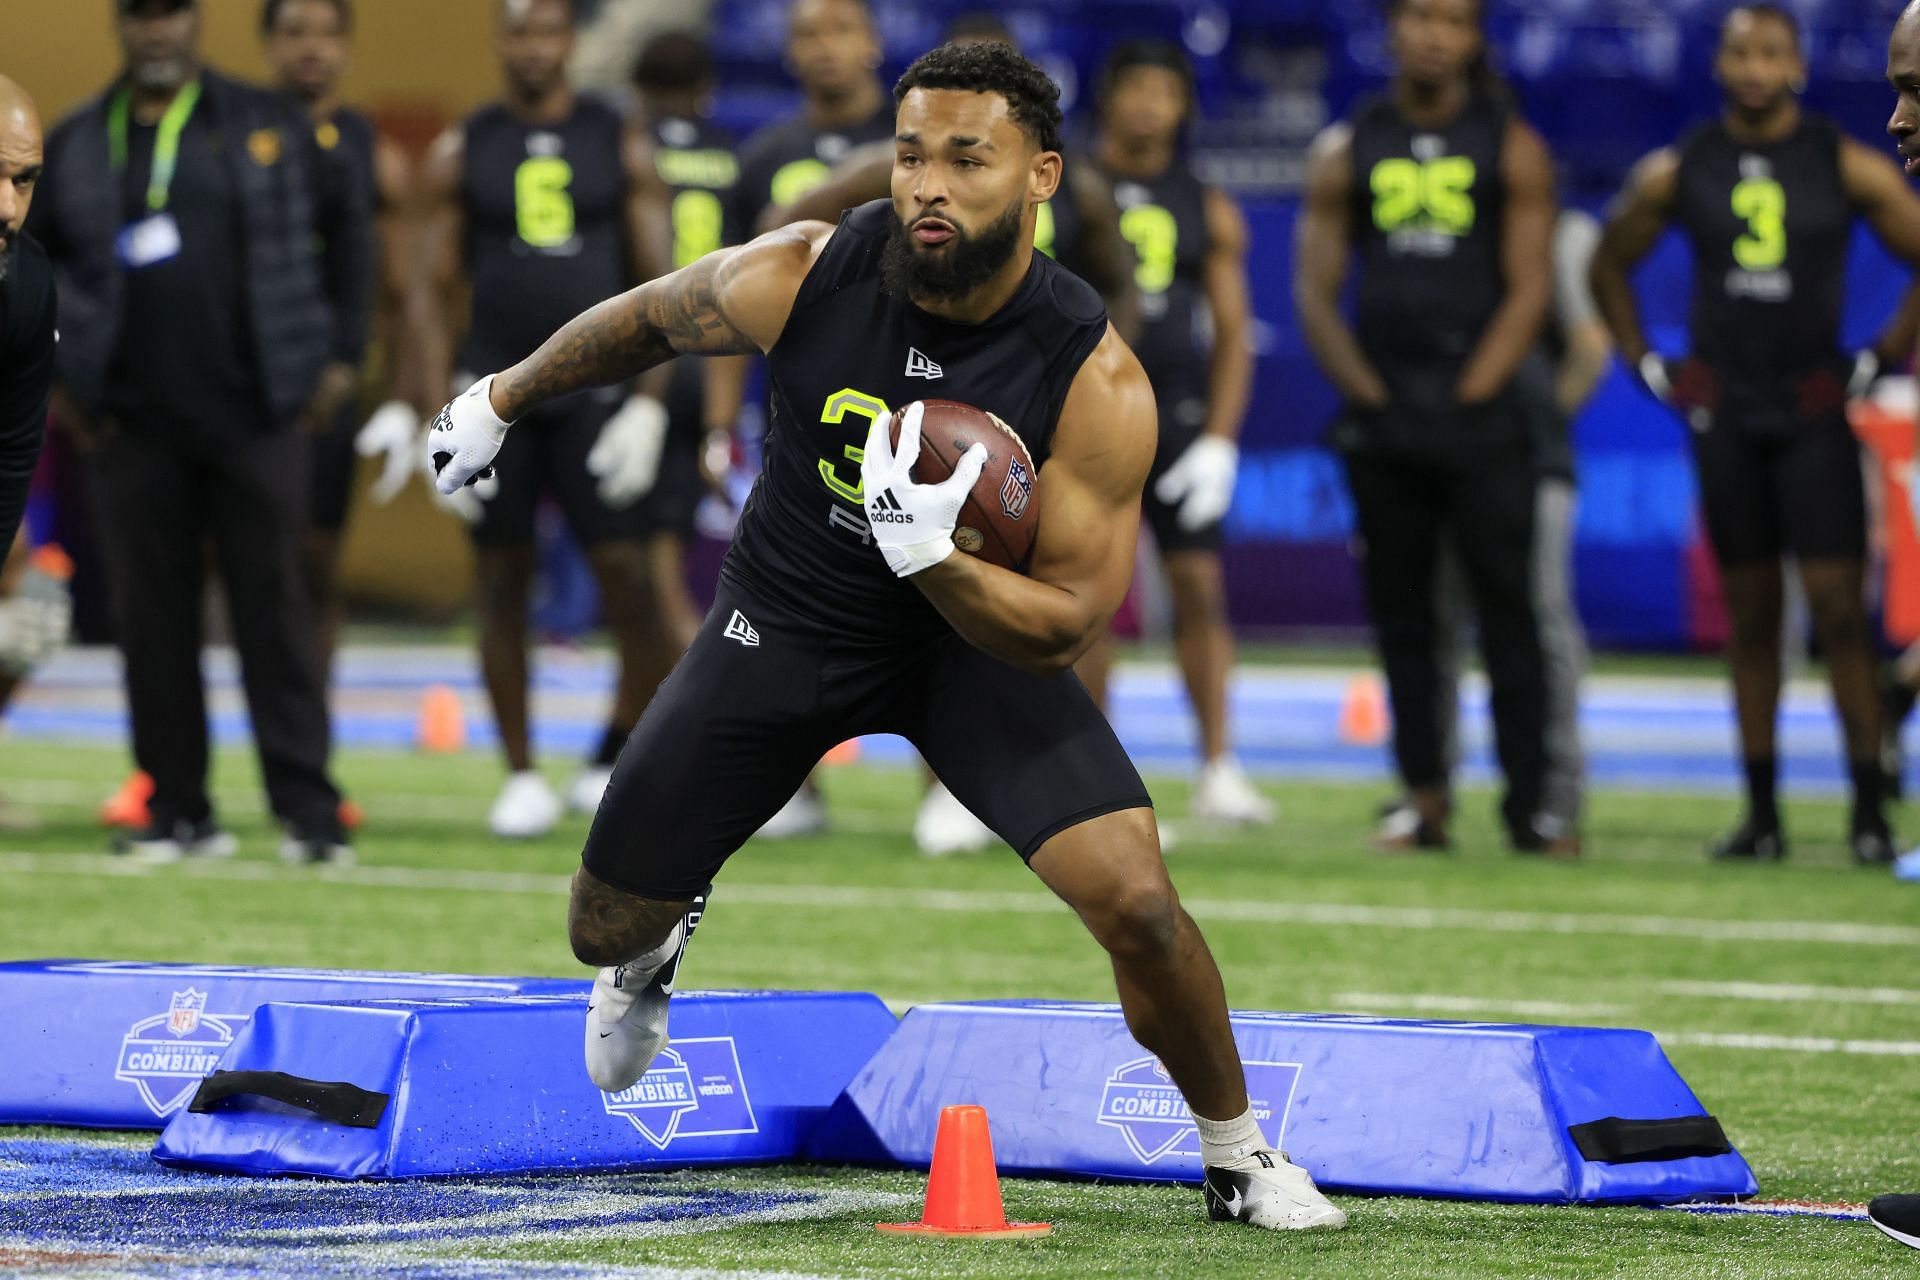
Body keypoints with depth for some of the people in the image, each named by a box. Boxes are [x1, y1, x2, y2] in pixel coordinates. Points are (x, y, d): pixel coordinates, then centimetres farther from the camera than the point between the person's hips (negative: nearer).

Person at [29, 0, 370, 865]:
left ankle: (308, 810, -2)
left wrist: (342, 354, 8)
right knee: (151, 620, 2)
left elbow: (345, 221, 13)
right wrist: (55, 374, 10)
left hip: (254, 417, -2)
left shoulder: (266, 127, 4)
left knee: (272, 609, -3)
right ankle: (178, 810, 9)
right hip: (132, 427, 2)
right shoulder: (76, 147, 8)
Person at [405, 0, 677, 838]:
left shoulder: (622, 148, 4)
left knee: (629, 578, -10)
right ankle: (521, 777, 12)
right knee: (503, 587, 3)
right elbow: (429, 289, 7)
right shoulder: (461, 154, 7)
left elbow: (660, 286, 4)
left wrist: (648, 402, -6)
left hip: (595, 390, -1)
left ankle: (621, 754, 8)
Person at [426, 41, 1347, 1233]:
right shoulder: (799, 276, -22)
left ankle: (1239, 1157, 5)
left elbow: (1064, 627, -22)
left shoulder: (1099, 382, -27)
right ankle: (658, 941, 49)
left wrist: (930, 558, -41)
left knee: (1136, 898, -22)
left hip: (977, 626, -2)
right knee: (604, 930, 7)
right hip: (789, 620, 2)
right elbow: (645, 320, 1)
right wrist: (503, 397, 15)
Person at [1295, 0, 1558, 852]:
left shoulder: (1511, 149, 4)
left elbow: (1528, 288, 0)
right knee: (1399, 612, 4)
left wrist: (1470, 395, -8)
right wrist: (1368, 394, -2)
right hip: (1382, 421, 2)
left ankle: (1525, 804, -3)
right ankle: (1424, 798, 9)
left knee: (1505, 608, -5)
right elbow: (1315, 288, 8)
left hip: (1481, 409, -2)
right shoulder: (1346, 152, 9)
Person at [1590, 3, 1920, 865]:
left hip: (1815, 413, -2)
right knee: (1750, 614, 6)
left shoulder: (1847, 169, -2)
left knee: (1838, 606, -9)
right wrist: (1648, 367, 10)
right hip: (1725, 419, 2)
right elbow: (1610, 266, 18)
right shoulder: (1678, 174, 5)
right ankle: (1761, 812, 9)